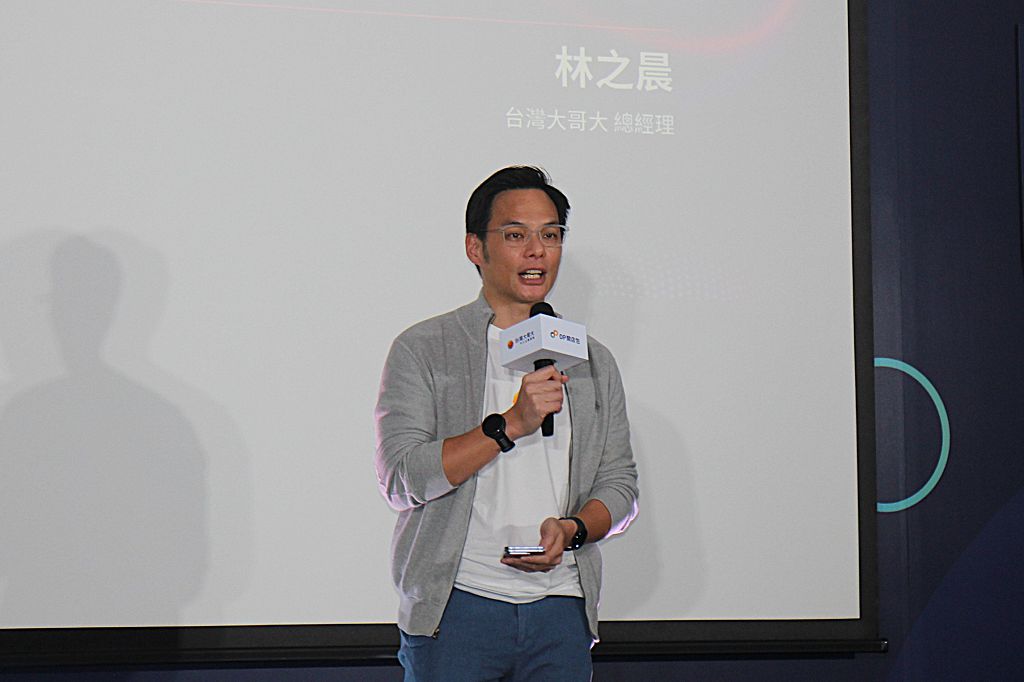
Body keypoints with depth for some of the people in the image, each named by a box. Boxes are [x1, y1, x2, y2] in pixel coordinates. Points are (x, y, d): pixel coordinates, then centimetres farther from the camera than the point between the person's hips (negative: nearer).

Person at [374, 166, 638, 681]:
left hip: (561, 607, 3)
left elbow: (619, 484, 13)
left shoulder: (593, 362, 14)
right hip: (455, 604, -3)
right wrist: (509, 425, -16)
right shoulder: (423, 349, 2)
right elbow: (400, 478, -9)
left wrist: (571, 529, -8)